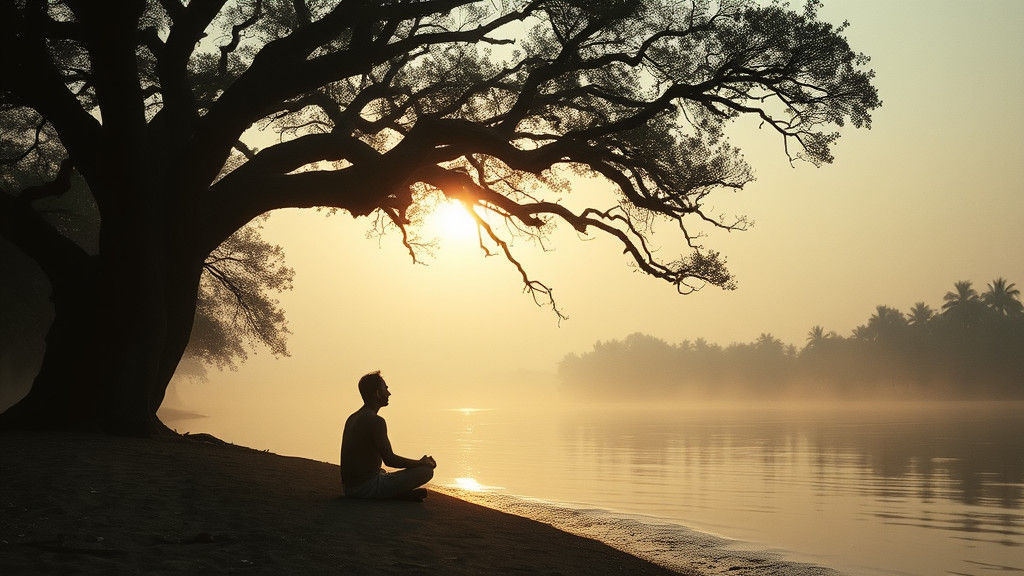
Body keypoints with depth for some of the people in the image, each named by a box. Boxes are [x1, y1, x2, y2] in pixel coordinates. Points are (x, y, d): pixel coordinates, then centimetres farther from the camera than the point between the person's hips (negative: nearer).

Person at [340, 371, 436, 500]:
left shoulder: (352, 418, 14)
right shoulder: (375, 421, -16)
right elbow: (390, 460, -18)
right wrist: (423, 464, -3)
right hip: (367, 488, -9)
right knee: (427, 471, -8)